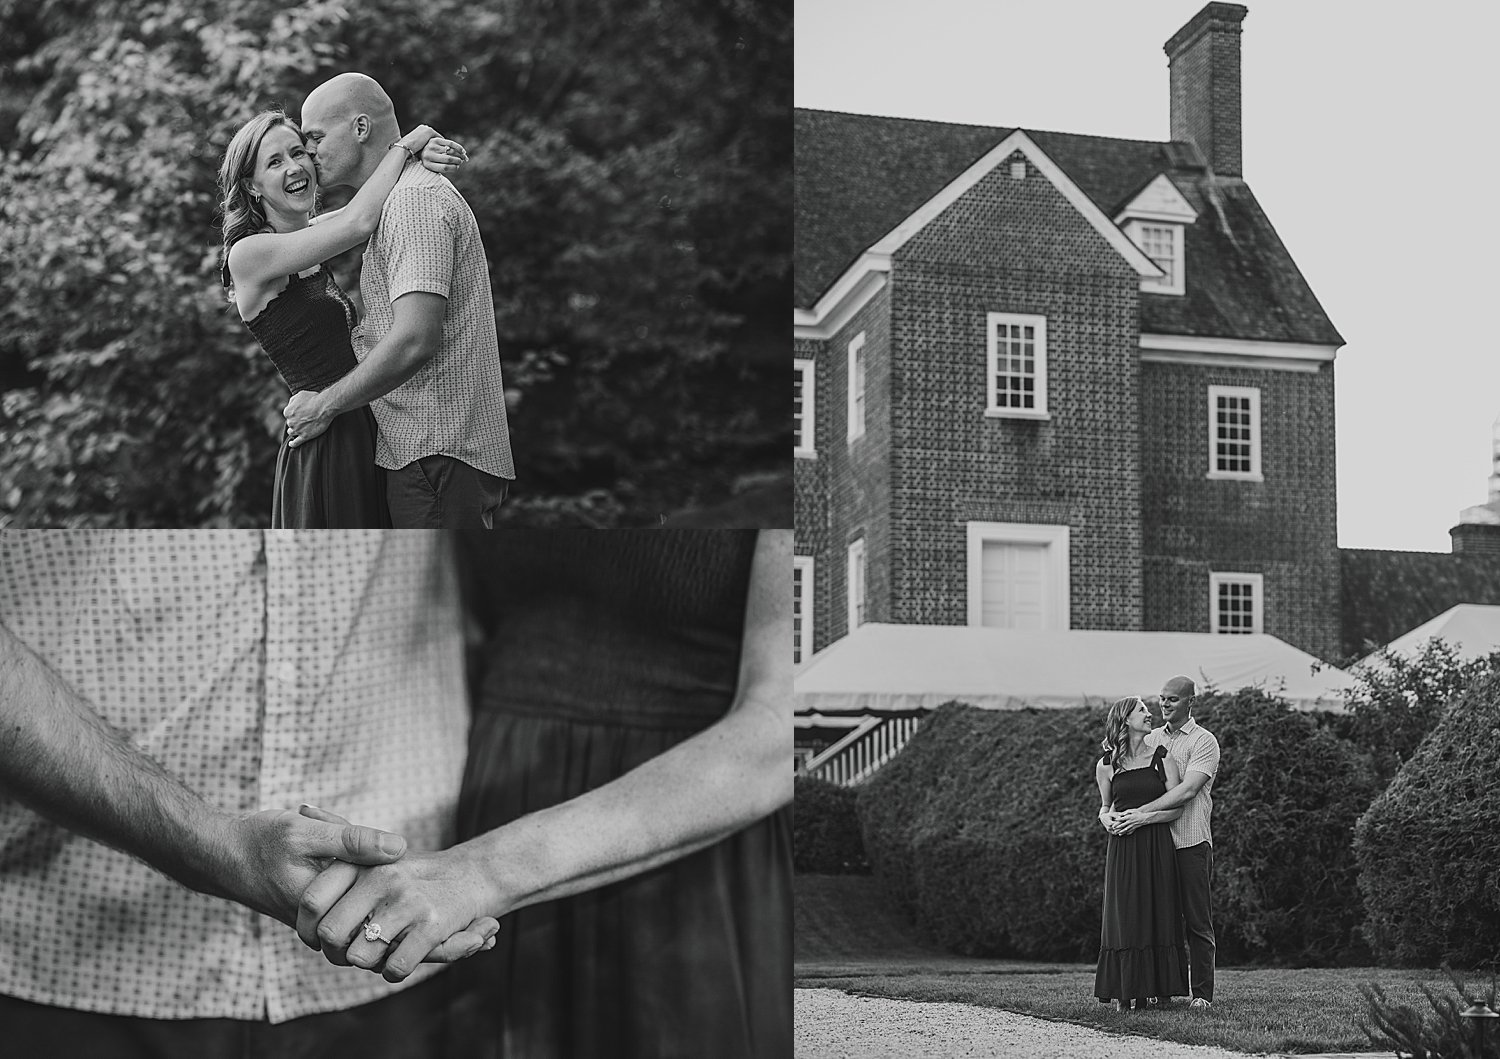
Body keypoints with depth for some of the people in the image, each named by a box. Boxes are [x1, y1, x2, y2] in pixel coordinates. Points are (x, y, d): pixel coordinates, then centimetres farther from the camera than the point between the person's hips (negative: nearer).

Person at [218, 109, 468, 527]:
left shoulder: (313, 237, 12)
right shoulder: (248, 254, -10)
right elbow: (358, 223, -18)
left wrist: (422, 148, -2)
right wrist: (404, 146, -6)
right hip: (325, 446, -8)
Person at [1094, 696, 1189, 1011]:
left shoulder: (1162, 757, 3)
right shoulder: (1106, 765, 7)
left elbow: (1176, 807, -2)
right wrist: (1107, 818, -3)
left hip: (1157, 846, 0)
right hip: (1122, 851, 1)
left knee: (1155, 913, -2)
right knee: (1124, 917, -2)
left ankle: (1153, 989, 2)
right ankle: (1125, 992, 0)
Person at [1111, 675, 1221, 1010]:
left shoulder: (1204, 741, -2)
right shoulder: (1153, 739, 15)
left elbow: (1187, 791, -14)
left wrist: (1143, 813, -19)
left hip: (1191, 842, -5)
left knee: (1198, 921, -2)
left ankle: (1202, 993, 1)